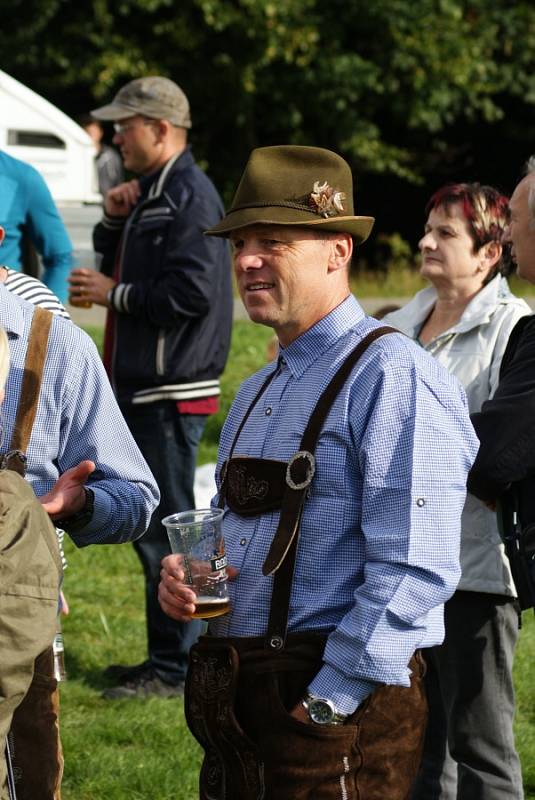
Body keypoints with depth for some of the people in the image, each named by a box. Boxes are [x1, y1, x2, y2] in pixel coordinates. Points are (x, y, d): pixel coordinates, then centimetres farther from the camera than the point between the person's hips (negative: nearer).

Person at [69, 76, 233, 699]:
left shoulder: (190, 197, -15)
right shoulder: (149, 193, 16)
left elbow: (192, 292, -23)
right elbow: (117, 263, 24)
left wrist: (113, 294, -14)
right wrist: (115, 221, 5)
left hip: (172, 391, -10)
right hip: (140, 385, 10)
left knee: (165, 528, -7)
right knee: (150, 526, 14)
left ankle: (175, 668, -2)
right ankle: (165, 657, 22)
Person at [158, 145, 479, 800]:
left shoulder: (394, 377, -13)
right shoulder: (258, 391, 17)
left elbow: (413, 569, -21)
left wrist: (328, 702, -20)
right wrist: (184, 573, 7)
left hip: (341, 707, -8)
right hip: (239, 708, 8)